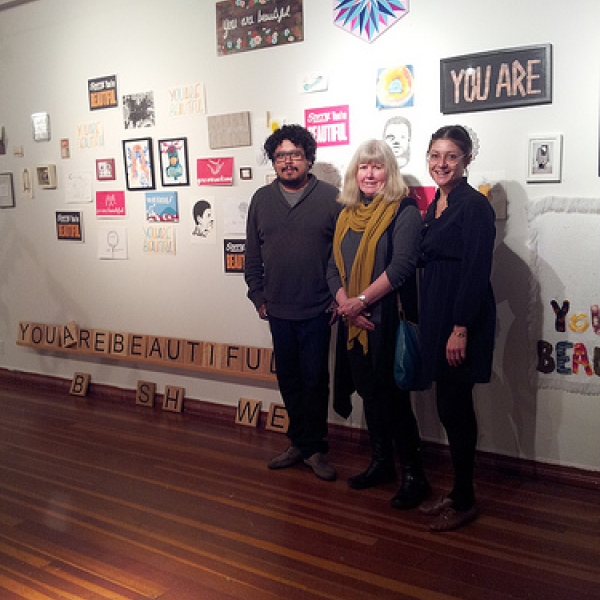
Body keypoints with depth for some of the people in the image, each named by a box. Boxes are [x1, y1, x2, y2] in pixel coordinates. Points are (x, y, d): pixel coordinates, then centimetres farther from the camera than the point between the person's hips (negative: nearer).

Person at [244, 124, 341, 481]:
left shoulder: (331, 197, -4)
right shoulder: (262, 200, 7)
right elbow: (253, 254, 11)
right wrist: (258, 296, 8)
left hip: (317, 310, -4)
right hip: (278, 310, 4)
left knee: (314, 380, 3)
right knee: (288, 379, 13)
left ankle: (314, 448, 18)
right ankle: (301, 444, 28)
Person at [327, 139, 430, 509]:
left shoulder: (404, 211, -8)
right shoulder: (348, 214, 13)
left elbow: (401, 266, -18)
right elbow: (334, 266, 8)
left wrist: (360, 301, -17)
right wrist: (344, 303, -9)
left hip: (388, 319, -6)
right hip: (354, 322, 7)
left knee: (393, 396, -2)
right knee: (369, 393, 15)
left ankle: (414, 476, 13)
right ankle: (381, 463, 31)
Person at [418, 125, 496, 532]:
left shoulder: (474, 205, -13)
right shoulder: (435, 206, 13)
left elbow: (476, 272, -18)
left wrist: (460, 330, -20)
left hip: (463, 319, -8)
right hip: (437, 315, 8)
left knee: (455, 408, 0)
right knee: (450, 407, 14)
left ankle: (465, 501, 15)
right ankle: (458, 492, 27)